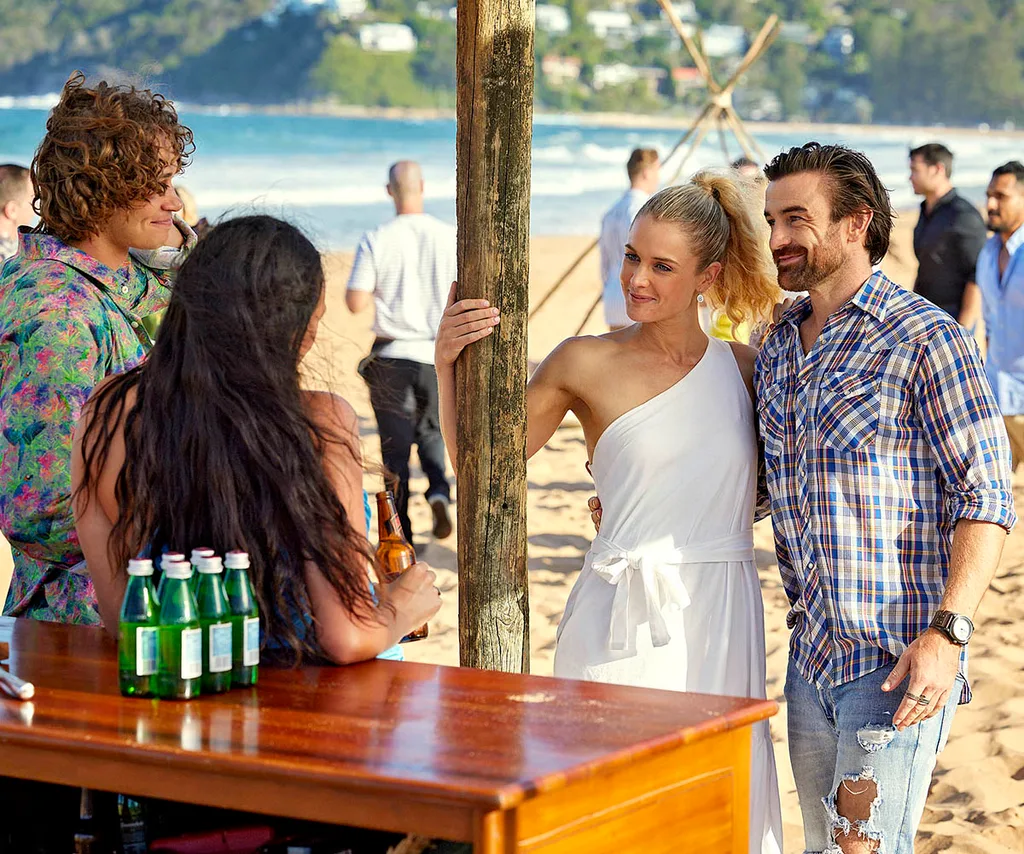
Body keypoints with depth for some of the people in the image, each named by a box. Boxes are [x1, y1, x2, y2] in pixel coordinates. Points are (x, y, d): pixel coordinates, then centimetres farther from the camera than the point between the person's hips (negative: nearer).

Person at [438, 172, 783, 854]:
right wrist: (448, 364, -8)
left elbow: (767, 486, 18)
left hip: (726, 622, 3)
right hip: (627, 625, -3)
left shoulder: (743, 366, 6)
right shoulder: (587, 363, -2)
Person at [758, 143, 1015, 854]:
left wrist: (948, 632, -23)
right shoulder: (778, 348, 12)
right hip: (811, 653, 8)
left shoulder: (928, 342, -11)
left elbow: (986, 500, -14)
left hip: (896, 659, -7)